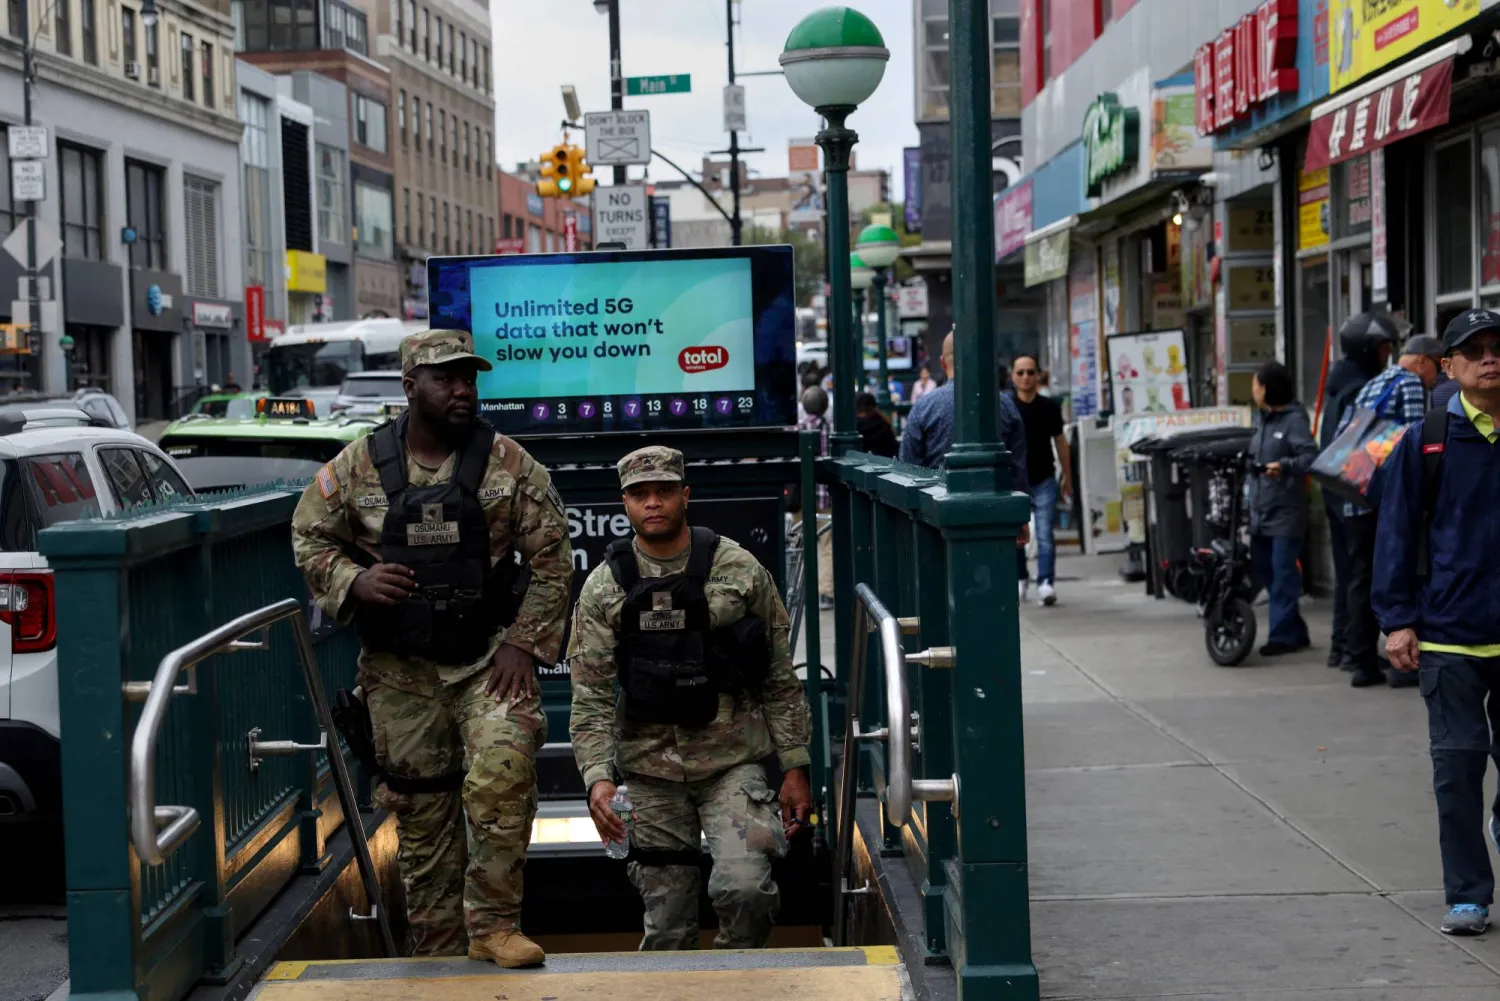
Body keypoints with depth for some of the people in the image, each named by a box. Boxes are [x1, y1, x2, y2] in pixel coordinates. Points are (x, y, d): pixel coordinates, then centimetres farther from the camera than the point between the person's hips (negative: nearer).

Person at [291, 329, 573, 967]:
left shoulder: (507, 463, -2)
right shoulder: (358, 466, 0)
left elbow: (552, 559, 0)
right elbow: (309, 538, 8)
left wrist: (523, 643, -8)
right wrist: (355, 582, -11)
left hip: (487, 657, -1)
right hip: (400, 669, 2)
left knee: (502, 775, -24)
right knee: (419, 811, 7)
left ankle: (493, 925, -11)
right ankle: (439, 955, 19)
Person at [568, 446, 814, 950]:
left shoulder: (740, 570, 1)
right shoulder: (604, 588, 2)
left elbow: (781, 678, 4)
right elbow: (592, 696, -1)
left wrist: (795, 768, 1)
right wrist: (598, 777, -15)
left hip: (733, 761, -1)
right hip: (651, 771, 1)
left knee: (744, 887, -21)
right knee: (666, 925, 4)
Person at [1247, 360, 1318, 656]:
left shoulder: (1294, 419, -10)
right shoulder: (1261, 419, 15)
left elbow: (1310, 457, -21)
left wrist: (1285, 466, -36)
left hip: (1286, 511, -9)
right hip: (1261, 509, 9)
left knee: (1283, 572, -6)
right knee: (1265, 568, 11)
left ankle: (1283, 635, -1)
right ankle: (1295, 632, 21)